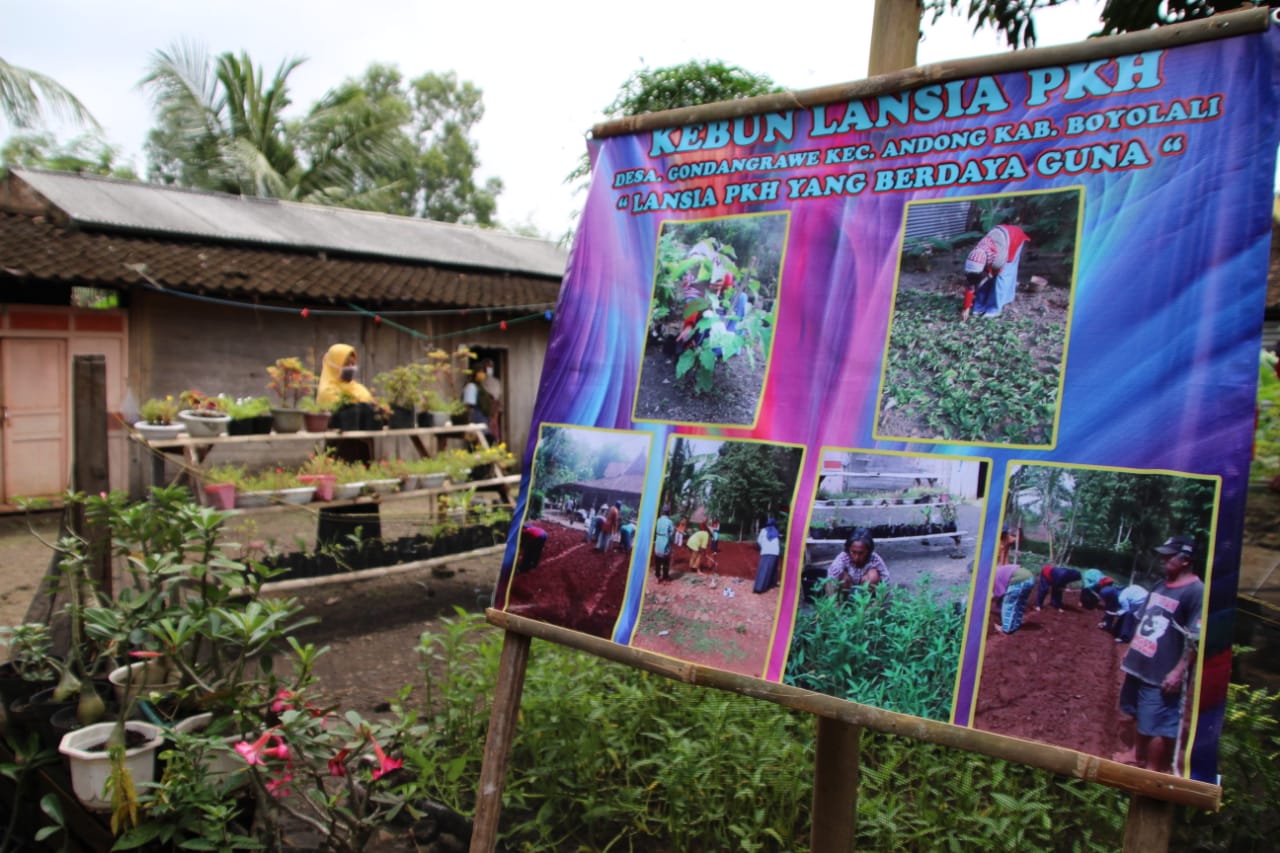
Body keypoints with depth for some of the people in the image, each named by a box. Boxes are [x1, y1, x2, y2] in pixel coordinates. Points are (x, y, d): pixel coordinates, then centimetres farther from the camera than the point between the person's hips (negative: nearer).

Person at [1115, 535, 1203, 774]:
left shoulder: (1196, 591, -17)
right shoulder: (1161, 585, 9)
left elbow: (1196, 639, -19)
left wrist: (1178, 672, -21)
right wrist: (1130, 651, 20)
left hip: (1162, 674, -9)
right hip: (1139, 666, 9)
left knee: (1158, 726, 1)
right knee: (1133, 714, 22)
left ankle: (1154, 770, 17)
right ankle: (1138, 754, 42)